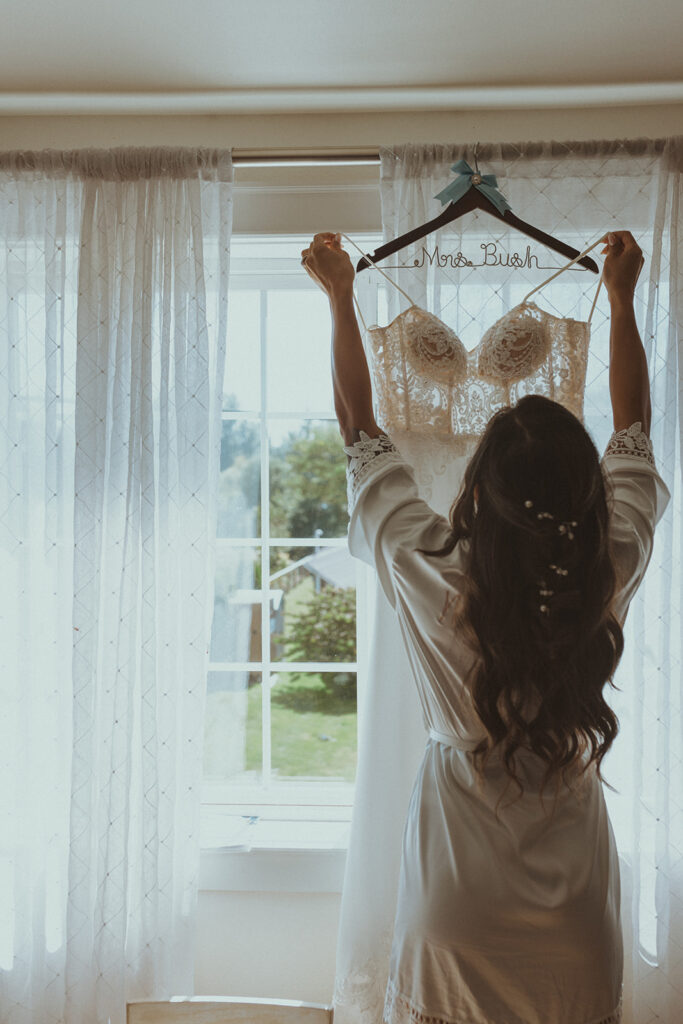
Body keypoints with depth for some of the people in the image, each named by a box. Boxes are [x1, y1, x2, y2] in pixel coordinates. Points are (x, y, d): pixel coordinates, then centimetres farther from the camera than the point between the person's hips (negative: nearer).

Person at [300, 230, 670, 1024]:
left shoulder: (434, 575, -23)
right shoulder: (614, 572, -17)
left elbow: (359, 430, -8)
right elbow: (633, 433, 2)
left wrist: (339, 296, 3)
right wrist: (622, 295, 13)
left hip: (462, 899, -2)